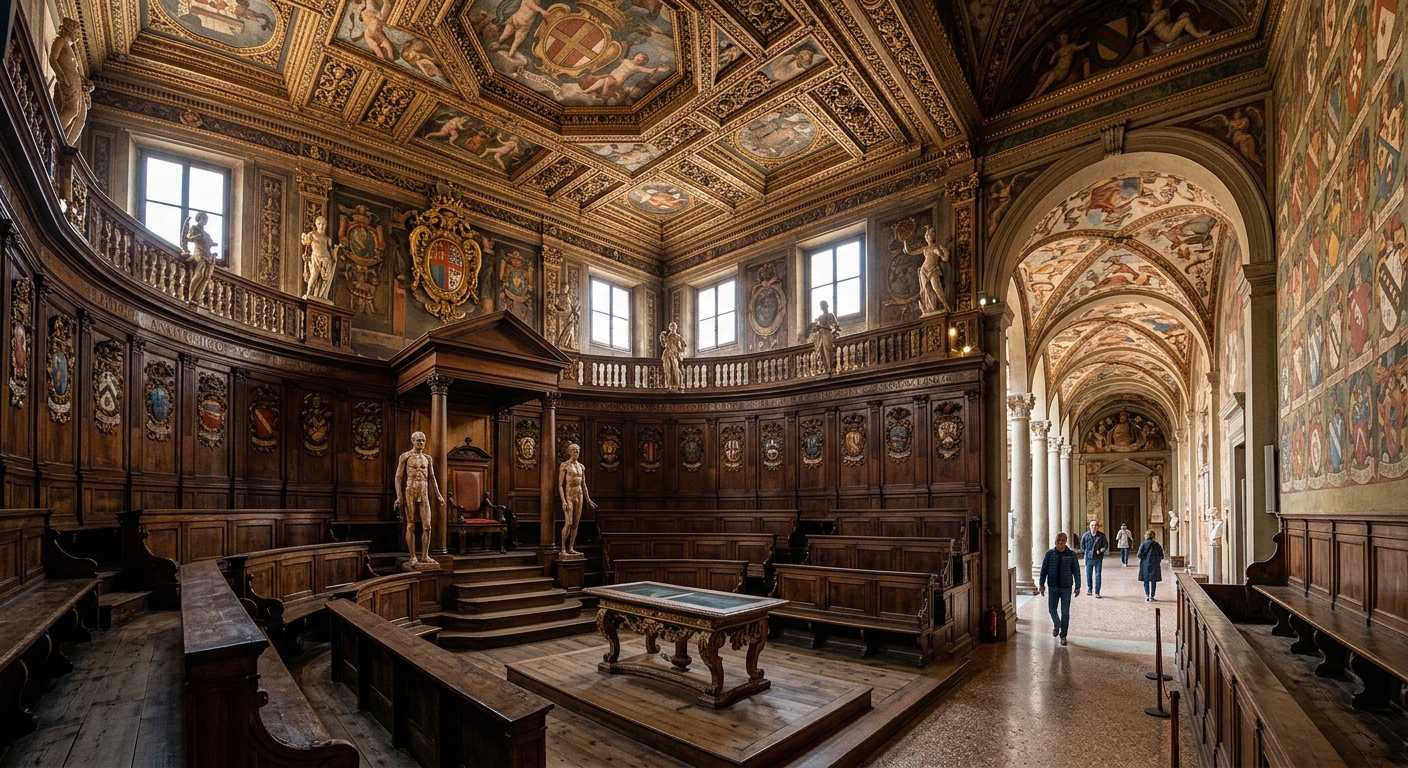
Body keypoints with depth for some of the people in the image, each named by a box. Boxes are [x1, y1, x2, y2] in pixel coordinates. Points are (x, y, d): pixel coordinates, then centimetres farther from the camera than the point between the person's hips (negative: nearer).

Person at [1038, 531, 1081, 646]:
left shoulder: (1071, 554, -5)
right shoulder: (1050, 553, -3)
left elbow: (1076, 571, 0)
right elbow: (1044, 569, 2)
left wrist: (1077, 587, -2)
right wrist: (1041, 584, -1)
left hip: (1066, 587, -1)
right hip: (1053, 587, 1)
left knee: (1065, 612, 2)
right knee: (1052, 609, 7)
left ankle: (1063, 635, 15)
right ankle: (1056, 625, 37)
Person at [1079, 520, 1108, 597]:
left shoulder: (1102, 535, -2)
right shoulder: (1085, 535, 1)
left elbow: (1106, 545, 2)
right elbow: (1082, 545, 13)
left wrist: (1102, 550, -15)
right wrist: (1085, 552, 3)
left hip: (1098, 559, -1)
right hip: (1088, 558, 2)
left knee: (1098, 575, -1)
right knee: (1088, 574, 10)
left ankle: (1097, 593, 6)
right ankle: (1090, 588, 30)